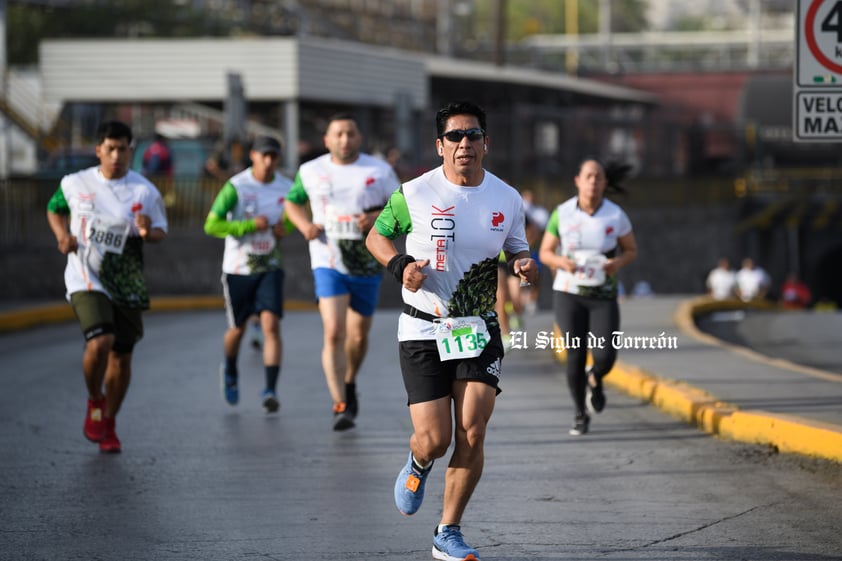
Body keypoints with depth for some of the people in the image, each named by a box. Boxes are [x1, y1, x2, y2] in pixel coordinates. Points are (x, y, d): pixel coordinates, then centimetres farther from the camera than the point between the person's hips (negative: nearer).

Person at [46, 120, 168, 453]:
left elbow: (161, 231, 4)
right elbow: (55, 210, 18)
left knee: (121, 356, 8)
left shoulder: (144, 191, -2)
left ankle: (108, 425, 27)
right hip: (86, 279, -2)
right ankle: (95, 401, 6)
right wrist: (62, 235, -1)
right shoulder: (75, 184, 1)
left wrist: (148, 232, -20)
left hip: (126, 285, 2)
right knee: (100, 342, -23)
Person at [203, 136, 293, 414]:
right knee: (238, 328, 12)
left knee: (271, 325, -15)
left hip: (270, 267, 2)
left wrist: (284, 227, -2)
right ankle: (230, 371, 43)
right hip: (238, 268, -1)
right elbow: (211, 225, -15)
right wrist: (250, 225, -22)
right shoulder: (236, 187, -12)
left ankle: (270, 390, -18)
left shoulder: (286, 188, 0)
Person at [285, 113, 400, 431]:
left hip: (367, 265, 1)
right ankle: (340, 406, -16)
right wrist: (304, 225, -3)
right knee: (334, 334, -16)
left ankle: (349, 382, 42)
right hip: (328, 264, -1)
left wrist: (378, 218, -19)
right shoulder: (310, 171, 3)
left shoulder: (380, 171, 0)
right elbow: (292, 202, 18)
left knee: (359, 336, 12)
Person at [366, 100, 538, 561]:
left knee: (471, 435, -8)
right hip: (423, 332, -2)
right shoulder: (415, 194, -7)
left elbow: (516, 249, 16)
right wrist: (399, 265, -13)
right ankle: (418, 465, 33)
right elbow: (376, 236, 7)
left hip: (479, 330, 2)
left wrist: (525, 264, -8)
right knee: (434, 440, -7)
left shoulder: (507, 199, 2)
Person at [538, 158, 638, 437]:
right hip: (568, 293, 0)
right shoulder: (562, 214, -5)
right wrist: (562, 262, -18)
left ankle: (594, 380, 26)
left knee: (605, 356, -12)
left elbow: (631, 250, 8)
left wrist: (618, 262, -14)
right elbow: (545, 253, 4)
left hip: (603, 296, 0)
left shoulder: (616, 215, -4)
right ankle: (581, 415, 16)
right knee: (575, 354, -4)